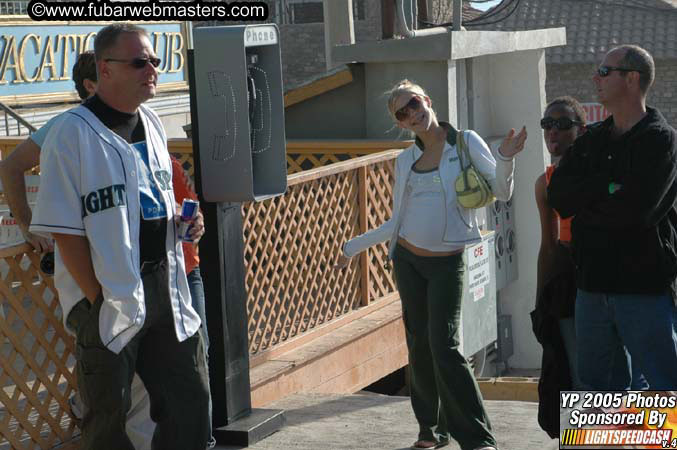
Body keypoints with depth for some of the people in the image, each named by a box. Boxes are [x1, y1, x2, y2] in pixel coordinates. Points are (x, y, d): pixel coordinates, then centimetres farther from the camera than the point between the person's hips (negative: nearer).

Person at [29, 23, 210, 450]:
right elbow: (63, 229, -14)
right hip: (109, 293, -7)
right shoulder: (72, 132, -12)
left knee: (191, 401, 10)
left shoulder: (153, 123, 11)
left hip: (165, 283, 7)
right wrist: (98, 298, -16)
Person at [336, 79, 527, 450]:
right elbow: (396, 222, 14)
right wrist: (353, 247, 16)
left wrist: (505, 159, -23)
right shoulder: (405, 160, 9)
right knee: (419, 346, 6)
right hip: (408, 260, 4)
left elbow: (502, 193, -5)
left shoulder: (467, 143, 0)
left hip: (447, 263, -4)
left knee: (444, 347, -12)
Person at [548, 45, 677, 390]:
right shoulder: (592, 141, 14)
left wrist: (584, 205, -5)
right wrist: (608, 187, -13)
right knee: (596, 382, 14)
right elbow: (557, 196, 1)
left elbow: (634, 210, -21)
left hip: (644, 287, -7)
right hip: (593, 284, 7)